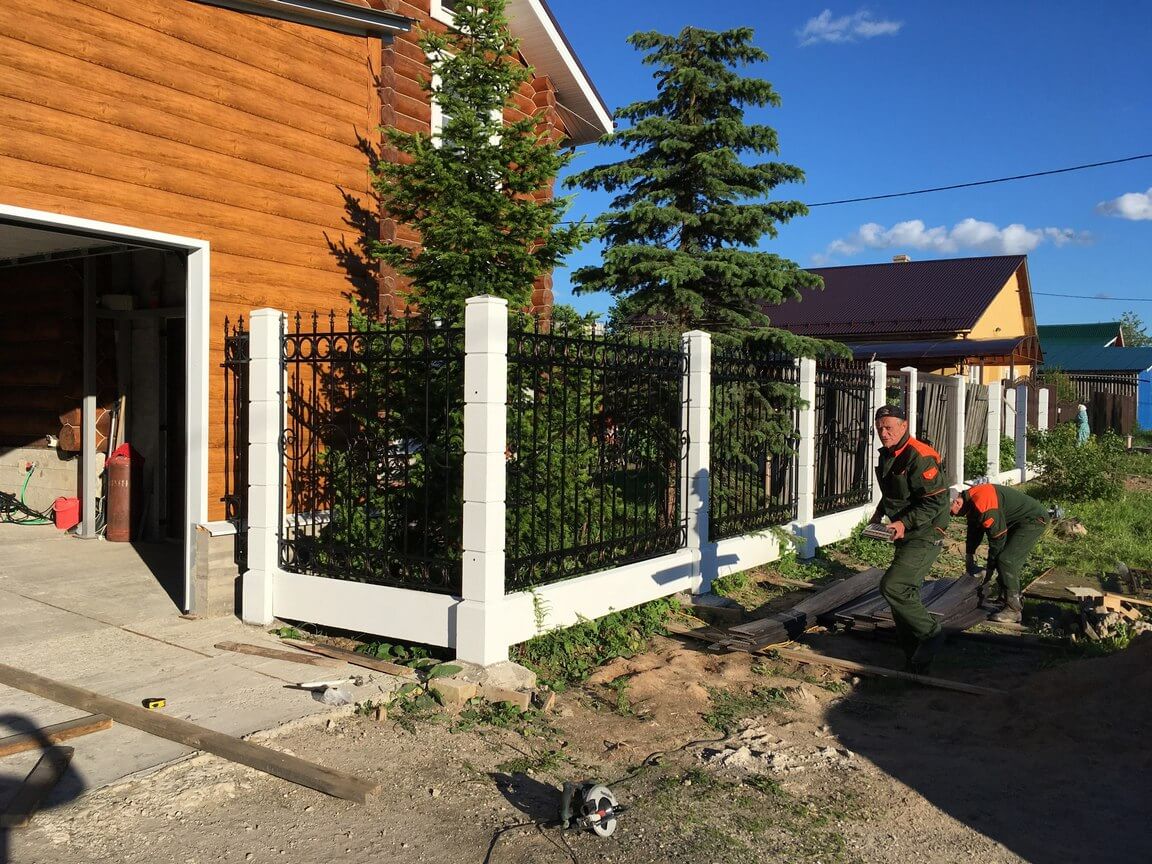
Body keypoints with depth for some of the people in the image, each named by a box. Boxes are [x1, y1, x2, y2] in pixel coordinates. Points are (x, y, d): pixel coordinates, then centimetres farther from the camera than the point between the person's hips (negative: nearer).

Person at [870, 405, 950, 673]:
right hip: (906, 536, 10)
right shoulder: (887, 455, 10)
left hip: (925, 536, -10)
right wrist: (878, 515, 11)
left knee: (892, 586, -19)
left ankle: (930, 633, 1)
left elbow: (936, 501, -21)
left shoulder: (919, 457, -19)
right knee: (906, 592, 13)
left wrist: (905, 523, -26)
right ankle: (914, 658, 24)